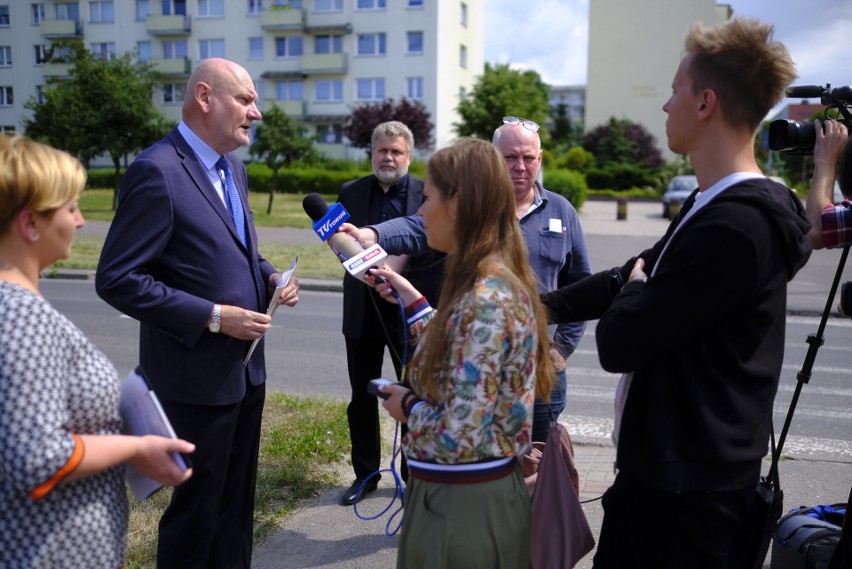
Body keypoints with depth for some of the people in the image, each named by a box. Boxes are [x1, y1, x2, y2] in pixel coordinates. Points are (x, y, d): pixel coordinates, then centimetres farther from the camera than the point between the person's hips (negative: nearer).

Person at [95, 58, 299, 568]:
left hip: (246, 367, 8)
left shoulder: (233, 168, 9)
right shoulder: (157, 171, -18)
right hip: (198, 376, -8)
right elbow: (117, 280, -19)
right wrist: (213, 317, -21)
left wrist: (270, 276, 0)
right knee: (197, 510, 10)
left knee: (237, 504, 21)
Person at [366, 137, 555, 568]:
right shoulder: (501, 281, 2)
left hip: (459, 501, -8)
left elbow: (459, 437, -28)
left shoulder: (484, 298, -26)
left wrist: (408, 407, -9)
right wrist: (412, 301, 13)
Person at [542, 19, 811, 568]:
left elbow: (618, 343, -25)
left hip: (690, 490, -9)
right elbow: (632, 277, 16)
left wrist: (634, 289, -4)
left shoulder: (736, 225, -27)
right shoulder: (713, 205, 7)